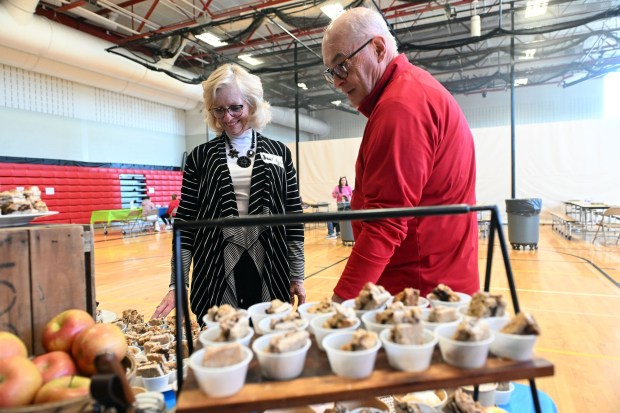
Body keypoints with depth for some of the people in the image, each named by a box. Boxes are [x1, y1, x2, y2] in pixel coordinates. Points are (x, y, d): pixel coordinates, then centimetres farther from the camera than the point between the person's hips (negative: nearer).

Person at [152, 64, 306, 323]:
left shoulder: (279, 153, 7)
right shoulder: (201, 156, 6)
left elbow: (293, 214, 5)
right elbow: (185, 219, 3)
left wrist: (297, 276, 3)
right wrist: (178, 283, -3)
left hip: (270, 275, 1)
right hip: (216, 275, 0)